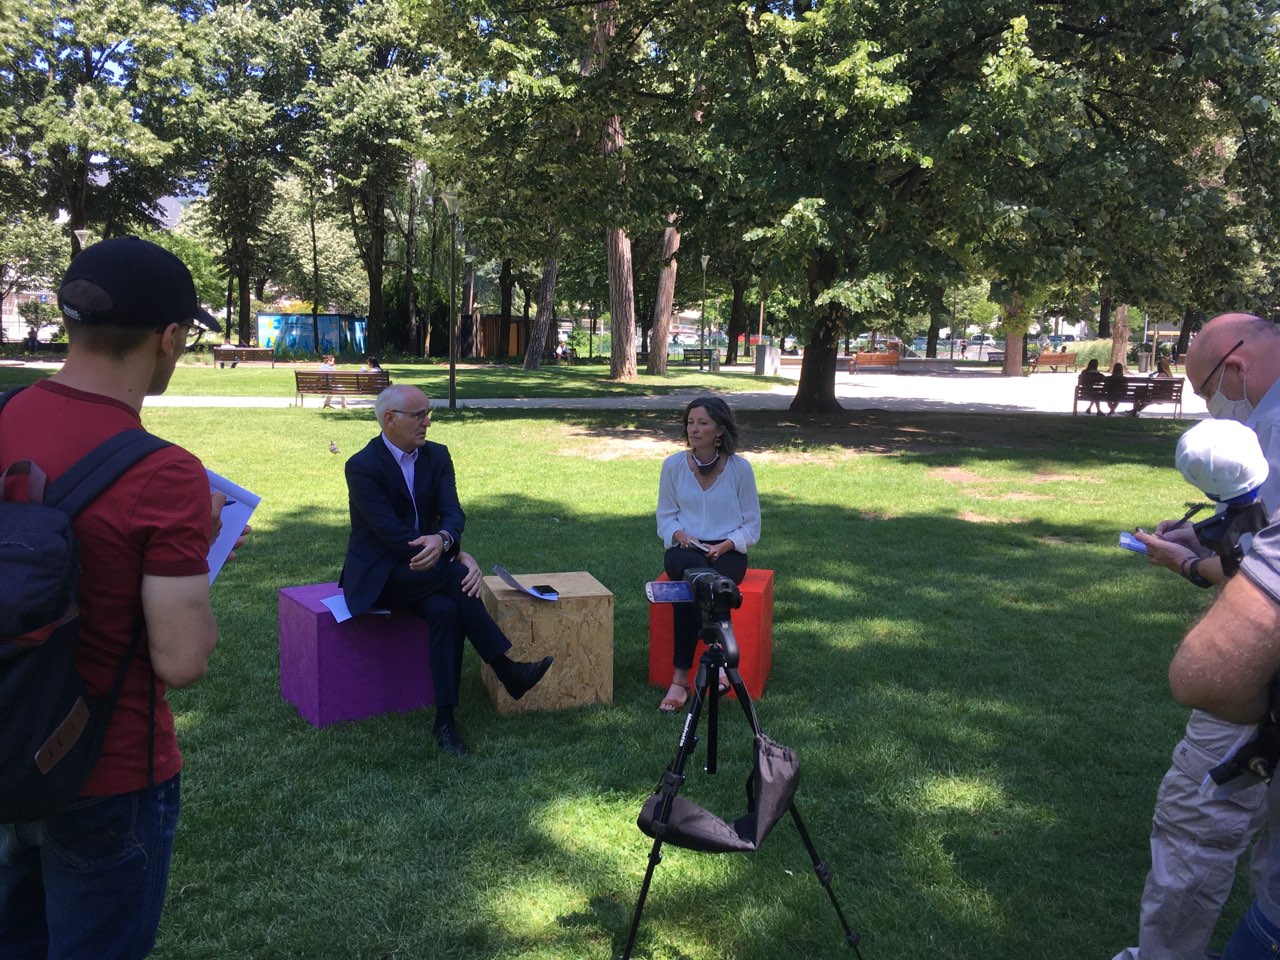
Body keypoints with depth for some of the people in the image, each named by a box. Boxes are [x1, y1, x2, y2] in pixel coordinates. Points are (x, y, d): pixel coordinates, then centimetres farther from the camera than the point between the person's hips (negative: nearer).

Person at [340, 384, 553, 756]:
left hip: (427, 565, 5)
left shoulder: (437, 455, 5)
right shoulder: (362, 466, -12)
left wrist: (442, 540, -32)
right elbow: (392, 533, -19)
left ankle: (445, 719, -26)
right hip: (376, 576, -5)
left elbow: (452, 512, -6)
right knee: (452, 575, -32)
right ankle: (508, 671, -26)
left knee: (446, 609, -30)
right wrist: (457, 557, -24)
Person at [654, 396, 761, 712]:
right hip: (684, 549, 1)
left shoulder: (739, 467, -2)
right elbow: (665, 517, 10)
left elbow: (751, 525, 3)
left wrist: (724, 546, -14)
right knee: (691, 568, -37)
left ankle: (681, 677, -28)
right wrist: (680, 535, -11)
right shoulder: (673, 465, 3)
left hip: (727, 552, -1)